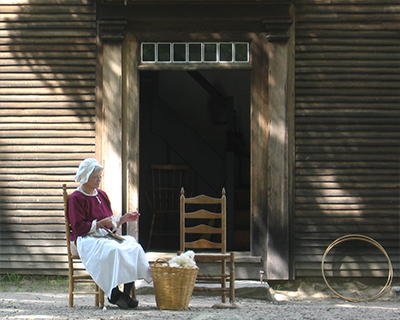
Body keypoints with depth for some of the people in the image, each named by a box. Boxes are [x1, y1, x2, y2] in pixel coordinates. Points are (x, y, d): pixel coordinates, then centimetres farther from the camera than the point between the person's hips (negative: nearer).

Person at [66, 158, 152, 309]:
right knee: (114, 251, -36)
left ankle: (126, 295, -26)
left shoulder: (102, 195, 22)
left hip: (107, 236, 7)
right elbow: (79, 228, -11)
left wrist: (124, 218, 9)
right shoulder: (76, 199, -2)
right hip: (87, 240, -7)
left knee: (134, 247, -22)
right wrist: (100, 223, -16)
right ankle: (114, 294, -26)